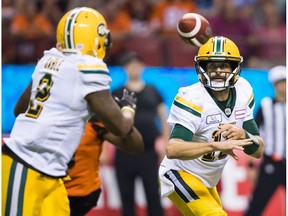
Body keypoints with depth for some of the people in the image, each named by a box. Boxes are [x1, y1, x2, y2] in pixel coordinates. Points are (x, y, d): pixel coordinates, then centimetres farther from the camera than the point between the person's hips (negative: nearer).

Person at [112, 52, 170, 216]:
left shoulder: (152, 92, 11)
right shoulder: (117, 94, 6)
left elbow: (164, 120, 13)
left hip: (149, 152, 0)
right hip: (125, 152, 0)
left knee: (153, 194, -3)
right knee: (127, 196, 4)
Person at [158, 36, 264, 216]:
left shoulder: (243, 92, -4)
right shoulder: (192, 99, -26)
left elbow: (258, 151, -3)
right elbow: (172, 150, -39)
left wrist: (243, 136, -26)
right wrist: (217, 145, -50)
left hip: (207, 183, 9)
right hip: (182, 175, -9)